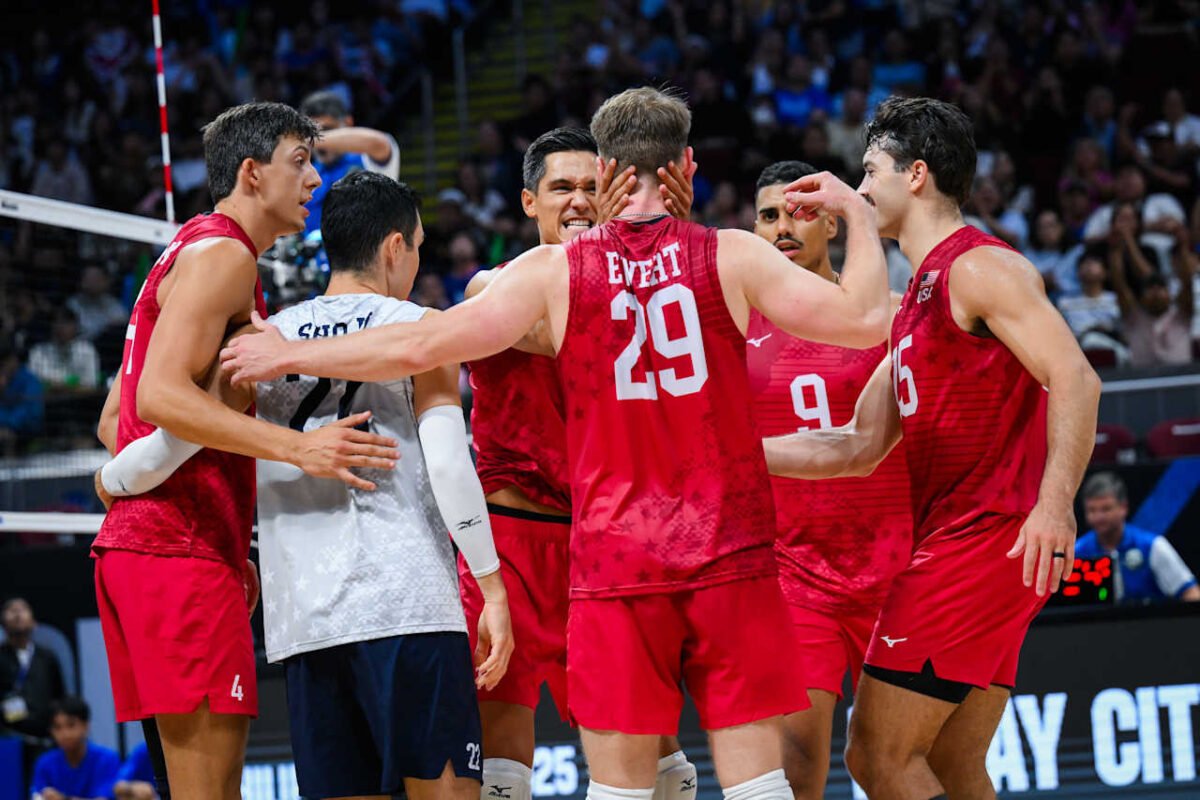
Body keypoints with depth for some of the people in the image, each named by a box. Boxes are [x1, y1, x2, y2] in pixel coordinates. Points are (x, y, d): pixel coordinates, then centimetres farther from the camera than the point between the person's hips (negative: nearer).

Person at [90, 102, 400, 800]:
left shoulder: (192, 256, 24)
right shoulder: (222, 255, -8)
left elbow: (114, 420, 25)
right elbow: (159, 395, -22)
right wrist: (297, 447, -30)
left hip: (138, 544, 11)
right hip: (182, 555, -11)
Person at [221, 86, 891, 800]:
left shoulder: (554, 271, 1)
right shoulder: (733, 257, 0)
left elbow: (420, 348, 0)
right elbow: (863, 320, -3)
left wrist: (289, 354, 12)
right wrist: (859, 216, 14)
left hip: (614, 560, 0)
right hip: (731, 555, 0)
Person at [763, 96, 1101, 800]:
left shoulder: (978, 267, -9)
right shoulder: (920, 296, 22)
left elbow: (1075, 378, -21)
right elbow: (860, 447, 24)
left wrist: (1055, 503, -32)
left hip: (985, 539, -10)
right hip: (955, 539, 10)